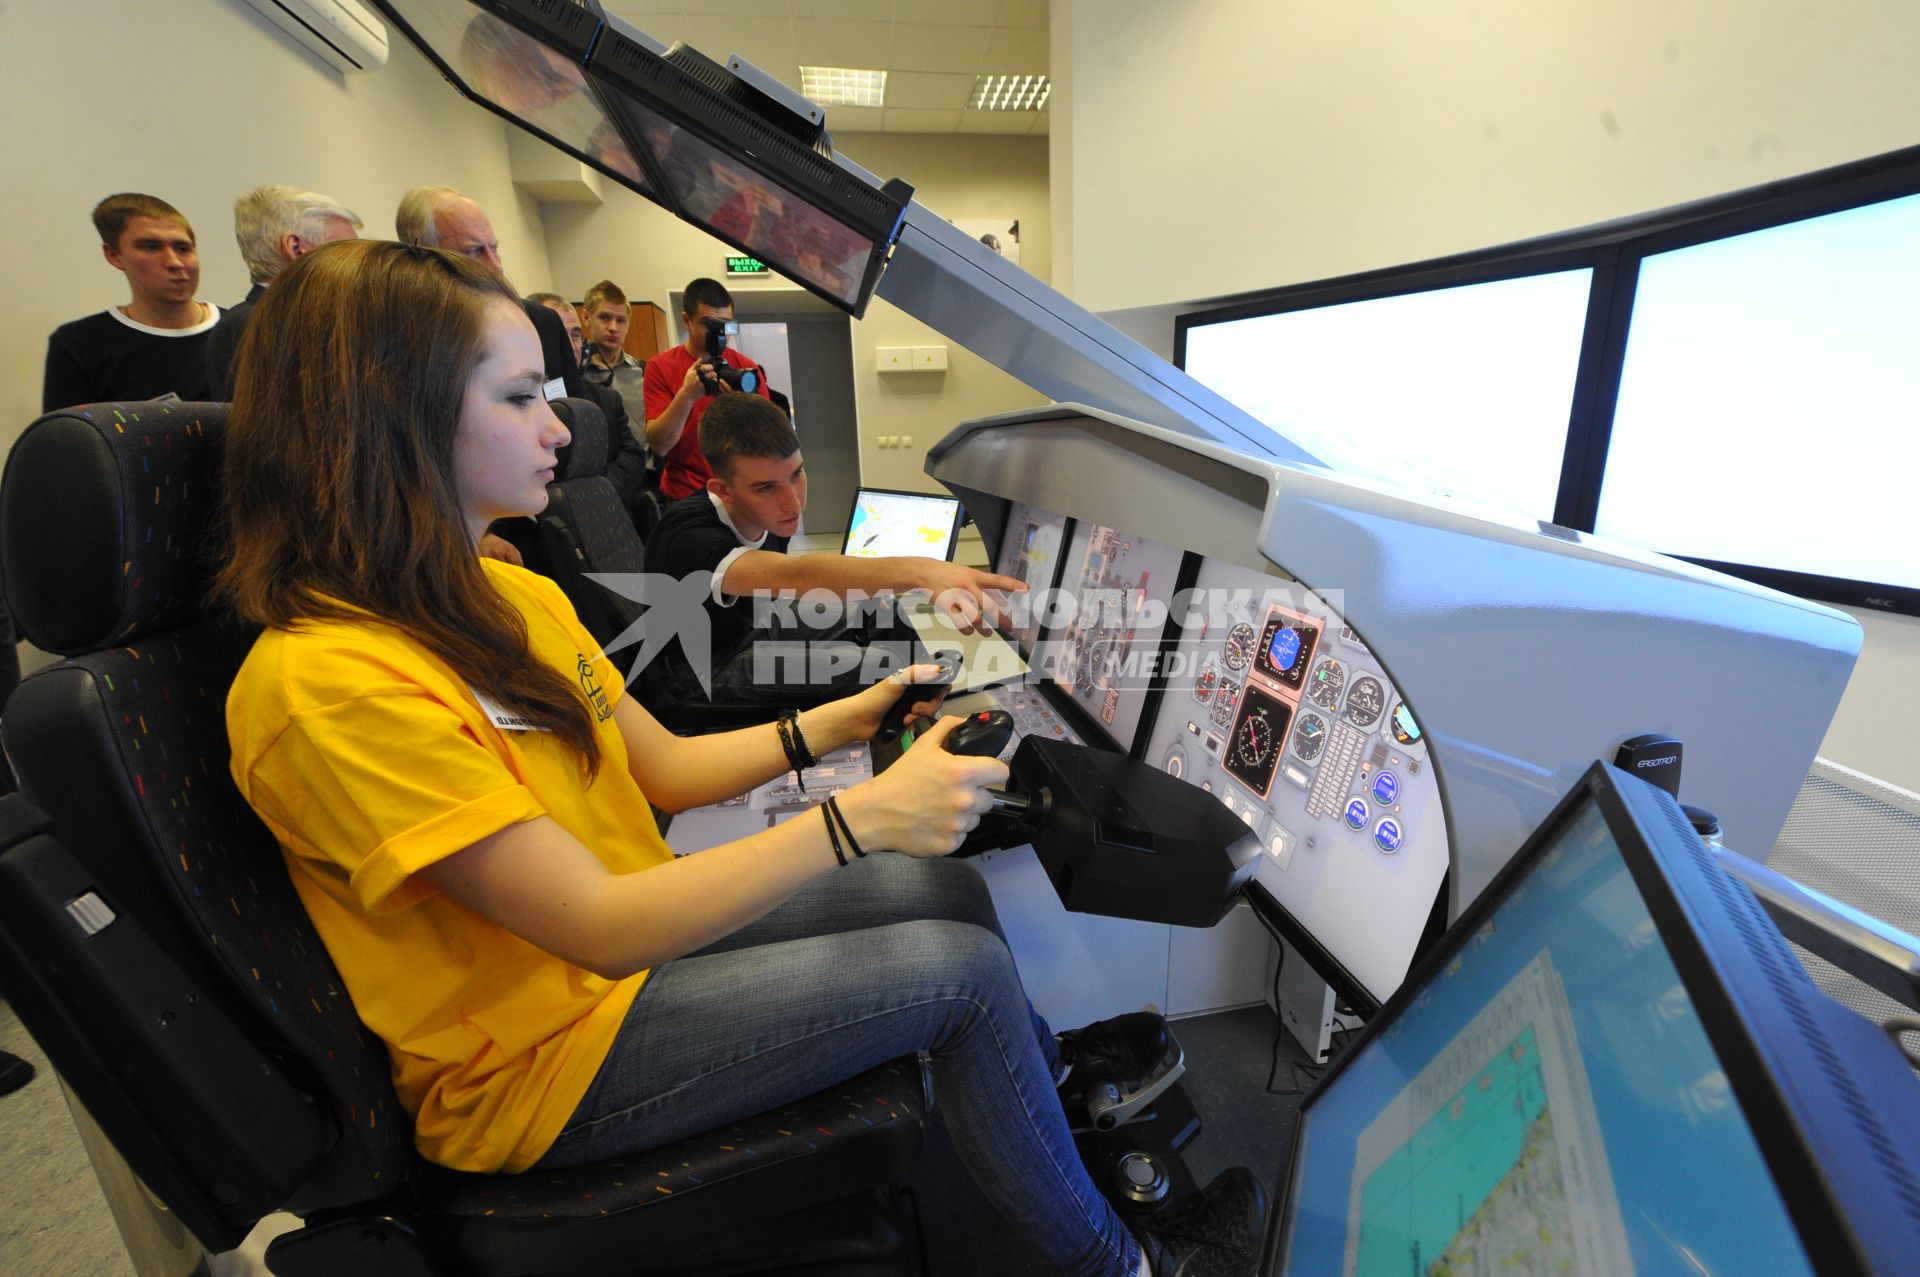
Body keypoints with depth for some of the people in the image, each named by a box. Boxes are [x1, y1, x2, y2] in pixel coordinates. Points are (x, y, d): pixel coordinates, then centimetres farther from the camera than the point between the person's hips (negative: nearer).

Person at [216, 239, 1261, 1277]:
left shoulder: (510, 597, 3)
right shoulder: (328, 684, -26)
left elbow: (663, 769, 6)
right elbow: (601, 927, -29)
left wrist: (840, 722, -4)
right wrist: (865, 816, -30)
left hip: (634, 933, 8)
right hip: (541, 1065, -7)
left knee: (947, 886, 2)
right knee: (963, 967, -12)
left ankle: (1061, 1081, 31)